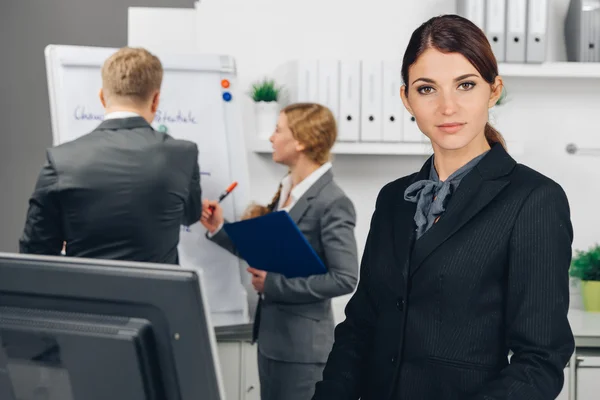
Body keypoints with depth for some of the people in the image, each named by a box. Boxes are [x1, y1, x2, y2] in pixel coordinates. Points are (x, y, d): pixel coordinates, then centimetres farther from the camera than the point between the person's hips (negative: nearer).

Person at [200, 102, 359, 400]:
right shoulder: (286, 191, 9)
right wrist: (219, 229, 6)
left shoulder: (332, 203, -18)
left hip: (302, 343, -8)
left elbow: (345, 279, -21)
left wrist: (276, 284, -19)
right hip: (271, 334, 9)